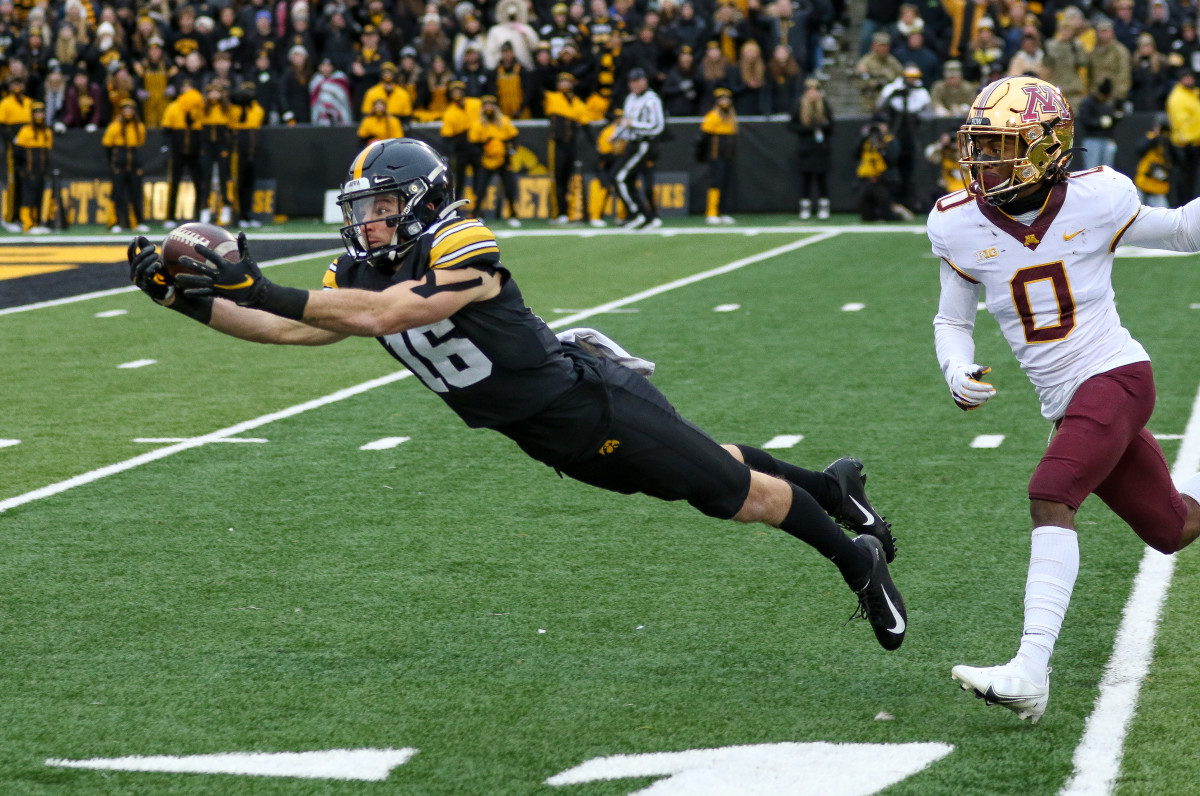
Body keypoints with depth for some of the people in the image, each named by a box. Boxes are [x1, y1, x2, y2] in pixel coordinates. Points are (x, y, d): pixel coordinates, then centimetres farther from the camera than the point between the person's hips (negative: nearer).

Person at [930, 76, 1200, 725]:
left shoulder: (1094, 201, -8)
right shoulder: (962, 226, 1)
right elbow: (951, 320, 12)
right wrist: (957, 373, -8)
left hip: (1115, 376, -5)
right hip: (1066, 402, 5)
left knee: (1049, 497, -26)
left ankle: (1030, 672, -34)